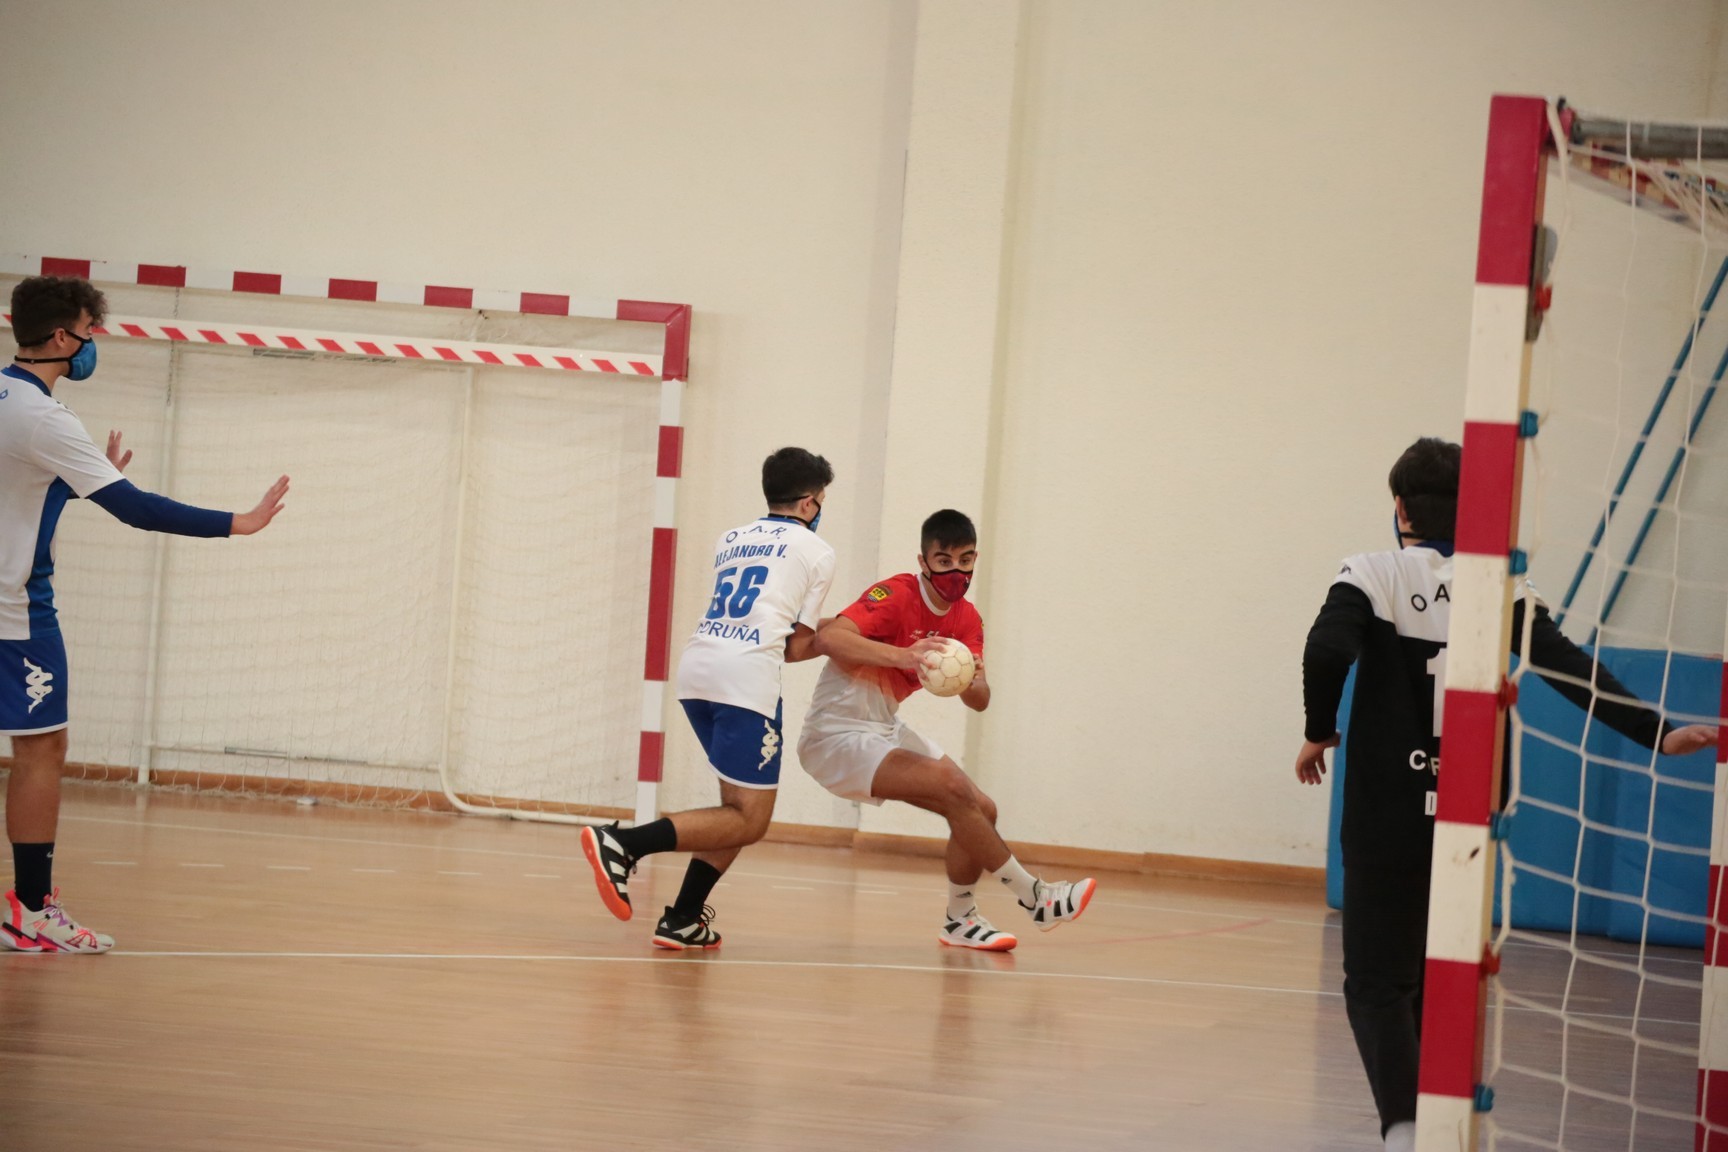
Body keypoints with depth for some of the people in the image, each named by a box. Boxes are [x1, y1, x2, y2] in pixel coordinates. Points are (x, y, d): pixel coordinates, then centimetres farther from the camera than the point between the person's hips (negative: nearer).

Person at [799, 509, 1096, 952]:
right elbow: (829, 638, -36)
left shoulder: (966, 619, 4)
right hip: (840, 734, -9)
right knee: (954, 789, -23)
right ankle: (1035, 899, -13)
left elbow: (980, 702, -3)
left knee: (981, 810, 3)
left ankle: (960, 919, 22)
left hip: (885, 730, 9)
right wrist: (904, 656, -47)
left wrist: (972, 683, -27)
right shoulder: (896, 596, -20)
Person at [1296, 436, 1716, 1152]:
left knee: (1377, 982, -1)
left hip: (1387, 819, -3)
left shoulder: (1374, 575, -4)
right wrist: (1653, 734, -5)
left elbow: (1327, 650, -21)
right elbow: (1571, 670, -5)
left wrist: (1319, 732, -6)